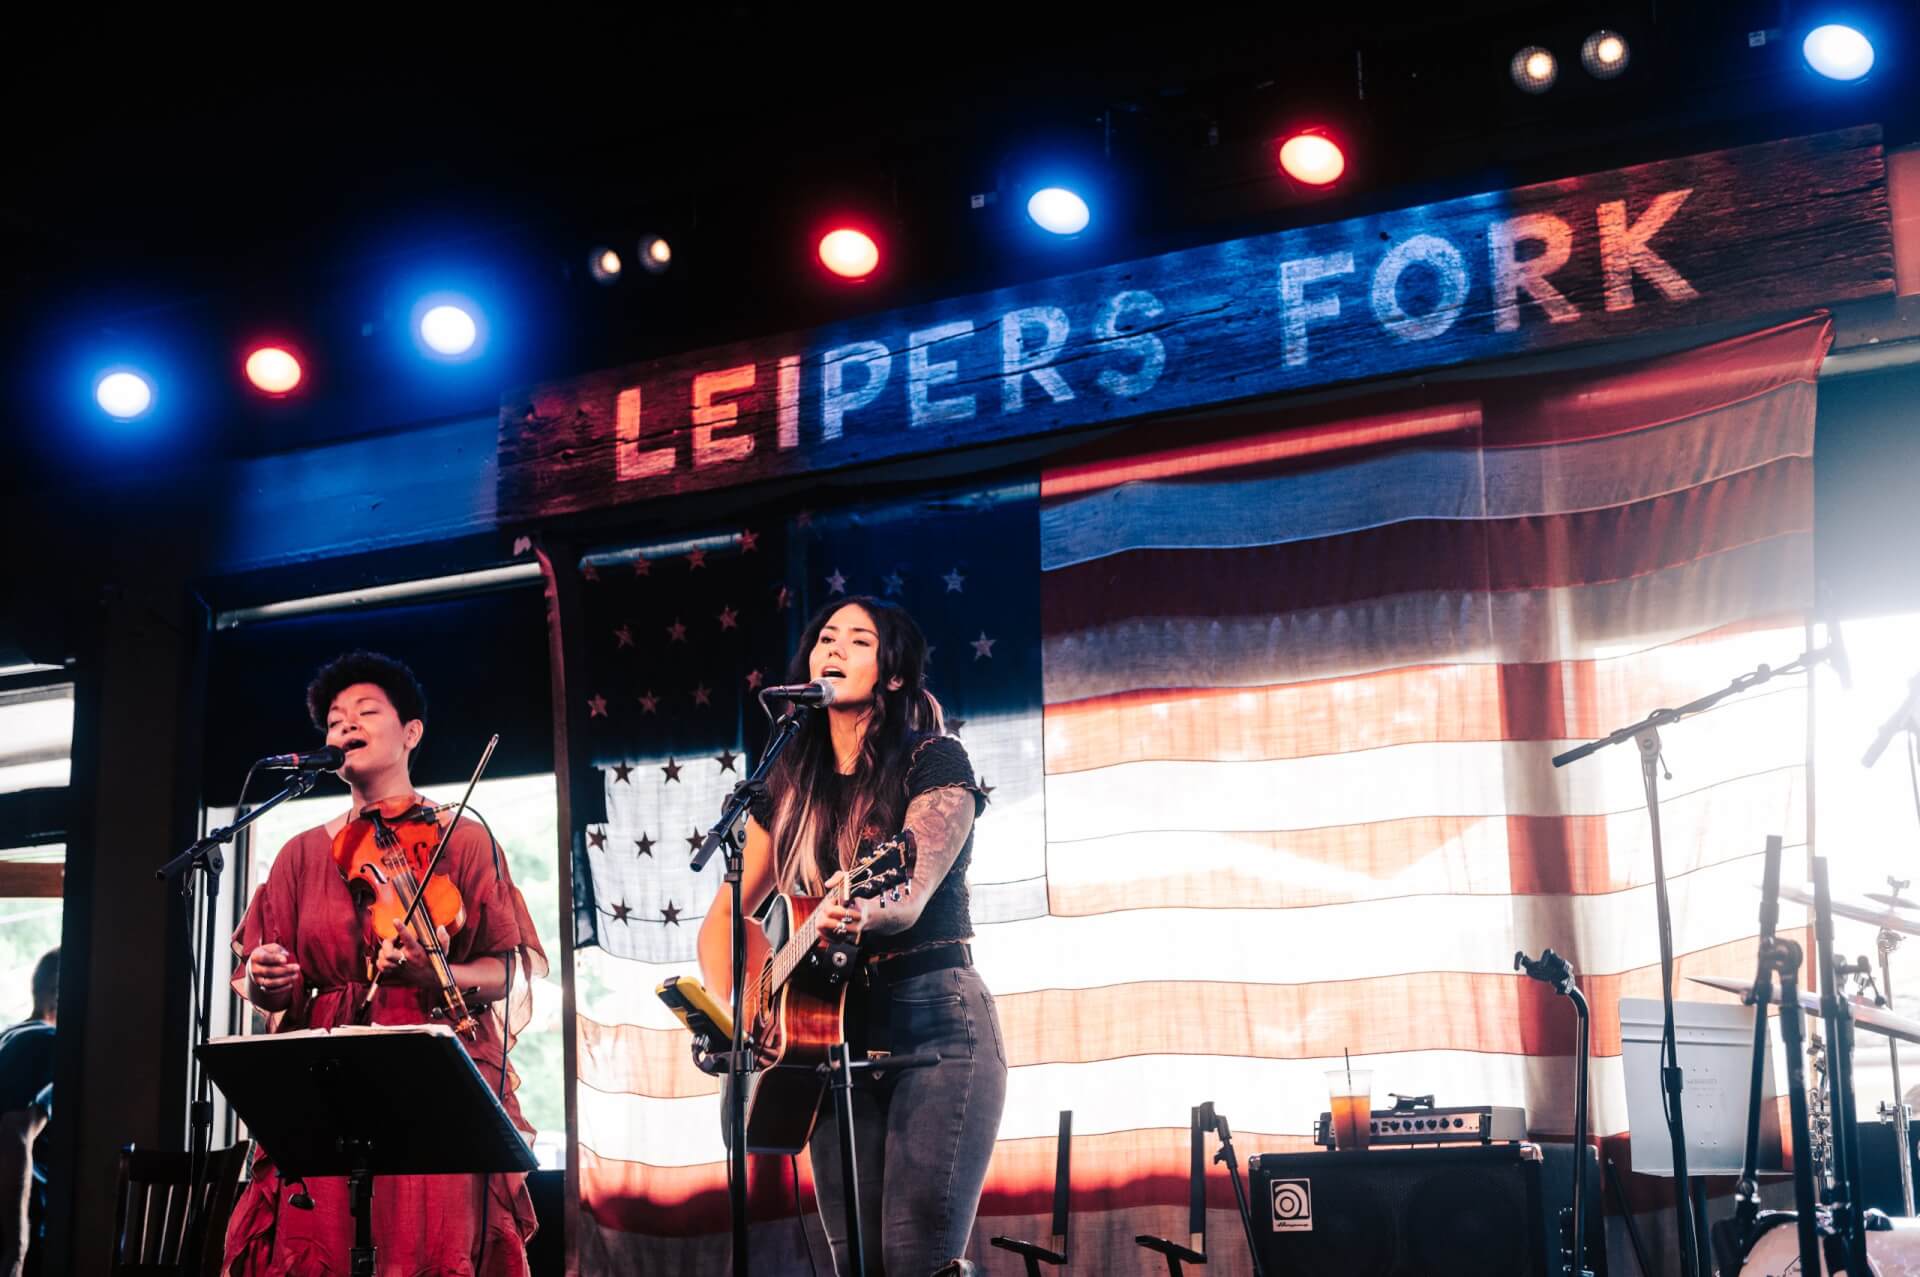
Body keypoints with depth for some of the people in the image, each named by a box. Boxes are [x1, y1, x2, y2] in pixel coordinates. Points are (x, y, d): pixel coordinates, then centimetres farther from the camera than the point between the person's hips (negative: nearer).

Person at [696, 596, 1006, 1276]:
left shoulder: (935, 761, -4)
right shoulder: (790, 787, 11)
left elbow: (912, 898, -20)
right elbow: (724, 919, 16)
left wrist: (863, 916, -43)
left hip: (934, 1025, -5)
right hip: (831, 1034, 5)